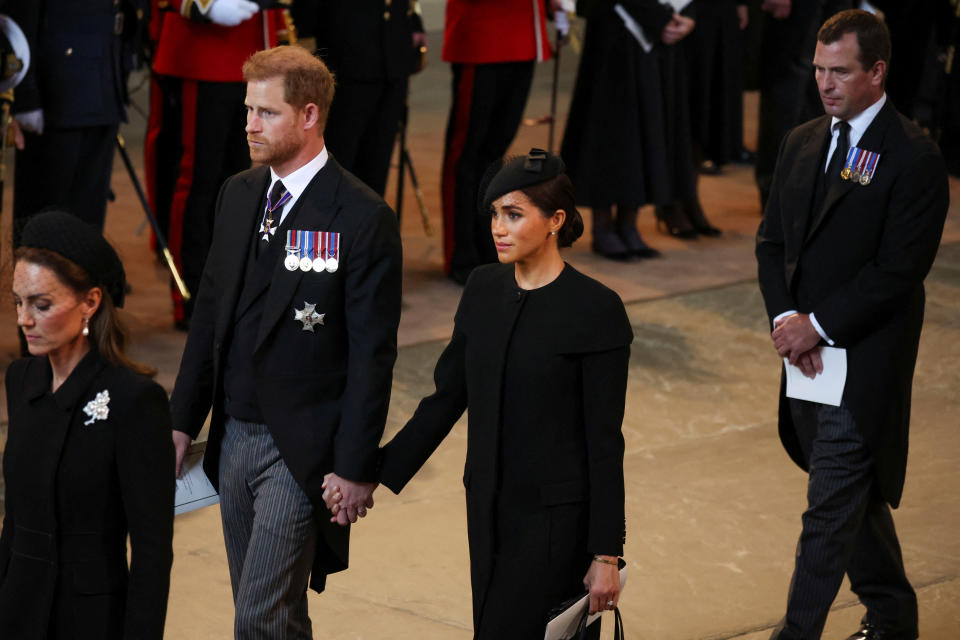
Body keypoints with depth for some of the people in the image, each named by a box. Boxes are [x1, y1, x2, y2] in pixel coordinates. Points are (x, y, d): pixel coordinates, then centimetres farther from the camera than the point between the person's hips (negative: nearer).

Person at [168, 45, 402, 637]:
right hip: (234, 436, 7)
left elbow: (373, 355, -13)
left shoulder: (364, 219, -13)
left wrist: (355, 469, -14)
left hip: (300, 450, -7)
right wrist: (184, 422, 12)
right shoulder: (238, 195, 8)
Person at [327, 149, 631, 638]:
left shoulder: (596, 310, -13)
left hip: (555, 519, -6)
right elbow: (447, 397, 11)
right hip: (488, 511, 6)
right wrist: (374, 473, 4)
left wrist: (606, 554, -11)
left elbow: (604, 439, -12)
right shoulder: (484, 288, 5)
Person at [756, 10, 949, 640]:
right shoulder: (802, 143, 10)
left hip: (866, 361, -7)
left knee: (831, 507, -7)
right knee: (856, 494, 19)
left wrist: (818, 326, -16)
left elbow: (897, 271, -17)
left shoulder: (914, 158, -13)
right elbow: (772, 240, 11)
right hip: (806, 352, 7)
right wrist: (785, 316, -5)